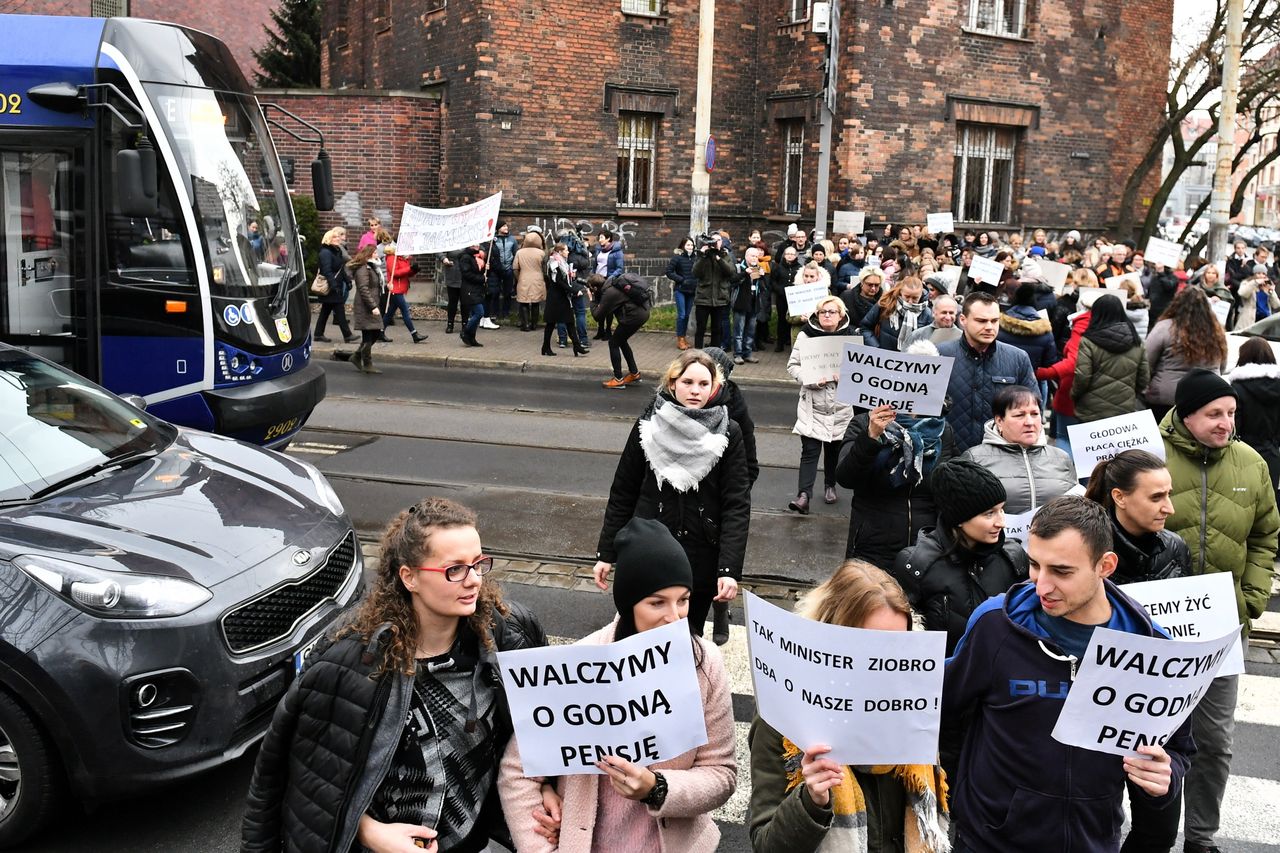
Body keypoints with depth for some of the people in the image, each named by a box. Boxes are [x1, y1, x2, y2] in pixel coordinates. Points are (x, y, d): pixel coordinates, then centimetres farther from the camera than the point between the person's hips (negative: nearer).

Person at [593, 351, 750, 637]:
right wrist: (606, 553, 4)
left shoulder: (728, 433, -5)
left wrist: (730, 569, -16)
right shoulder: (648, 427, -1)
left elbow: (737, 504, -8)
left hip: (700, 561, 0)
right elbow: (622, 493, 5)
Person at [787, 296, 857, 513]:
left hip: (840, 404, 2)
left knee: (834, 449, 14)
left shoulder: (850, 337, 0)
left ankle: (830, 485, 35)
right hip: (812, 404, -1)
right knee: (810, 450, -8)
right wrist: (811, 380, -17)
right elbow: (793, 365, -1)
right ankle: (803, 495, -11)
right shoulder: (806, 335, -2)